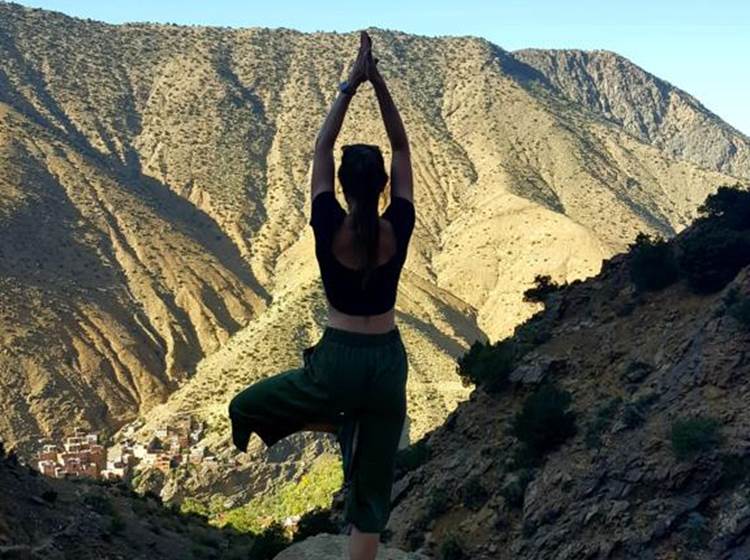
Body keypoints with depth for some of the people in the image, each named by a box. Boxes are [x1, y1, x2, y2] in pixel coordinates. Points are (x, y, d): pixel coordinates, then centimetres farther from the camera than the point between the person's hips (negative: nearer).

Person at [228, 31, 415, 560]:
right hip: (388, 363, 3)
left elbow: (321, 149, -2)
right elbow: (402, 149, 1)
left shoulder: (330, 228, -13)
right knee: (372, 492, 12)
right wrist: (379, 83, -5)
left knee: (244, 408, 22)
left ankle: (340, 426, 14)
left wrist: (351, 84, -3)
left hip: (338, 361, -3)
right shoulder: (399, 229, -9)